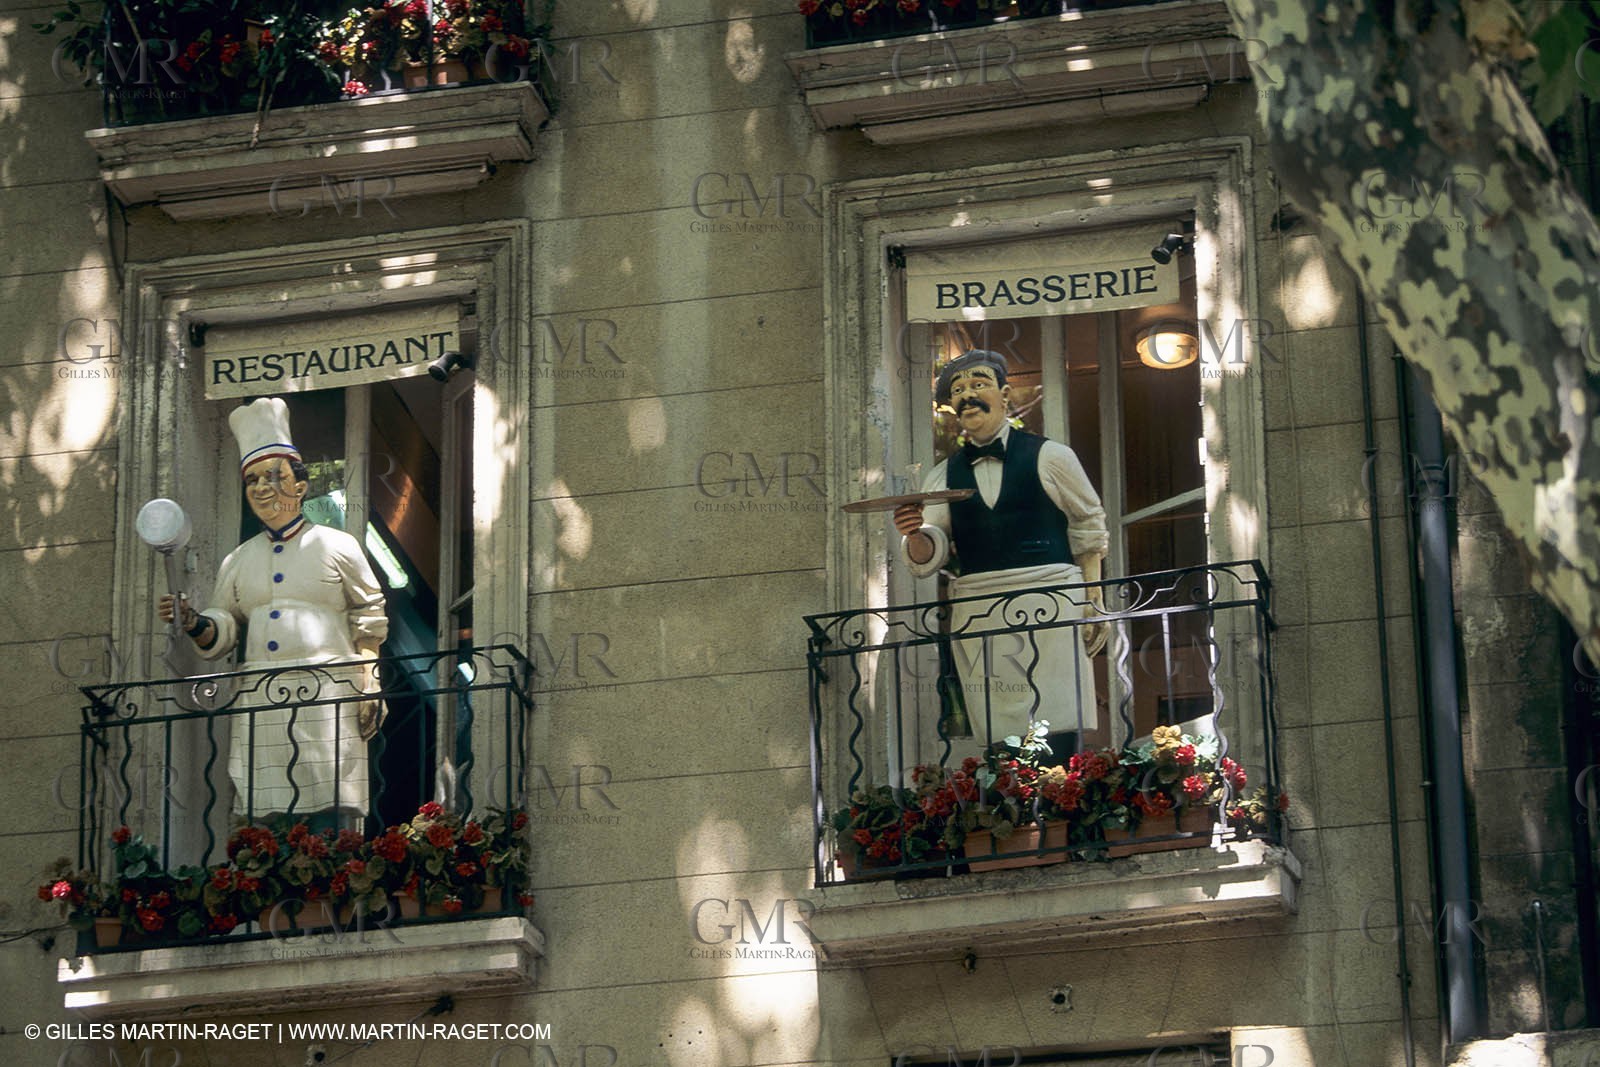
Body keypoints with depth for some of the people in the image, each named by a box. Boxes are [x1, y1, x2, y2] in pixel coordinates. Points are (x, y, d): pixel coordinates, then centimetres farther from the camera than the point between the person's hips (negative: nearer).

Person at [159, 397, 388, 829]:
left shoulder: (337, 546, 10)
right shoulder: (239, 561, 19)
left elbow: (368, 623, 9)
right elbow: (224, 630, 21)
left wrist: (369, 688, -1)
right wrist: (194, 623, -1)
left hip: (326, 696, -3)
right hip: (260, 703, 3)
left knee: (331, 818, -12)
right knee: (263, 825, -5)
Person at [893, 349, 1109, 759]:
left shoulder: (1049, 457, 6)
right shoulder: (944, 476, 13)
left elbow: (1088, 525, 11)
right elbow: (927, 559, 7)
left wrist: (1092, 600, 2)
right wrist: (915, 533, -16)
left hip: (1049, 603, -3)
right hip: (977, 614, 3)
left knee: (1057, 741, -12)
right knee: (999, 746, 0)